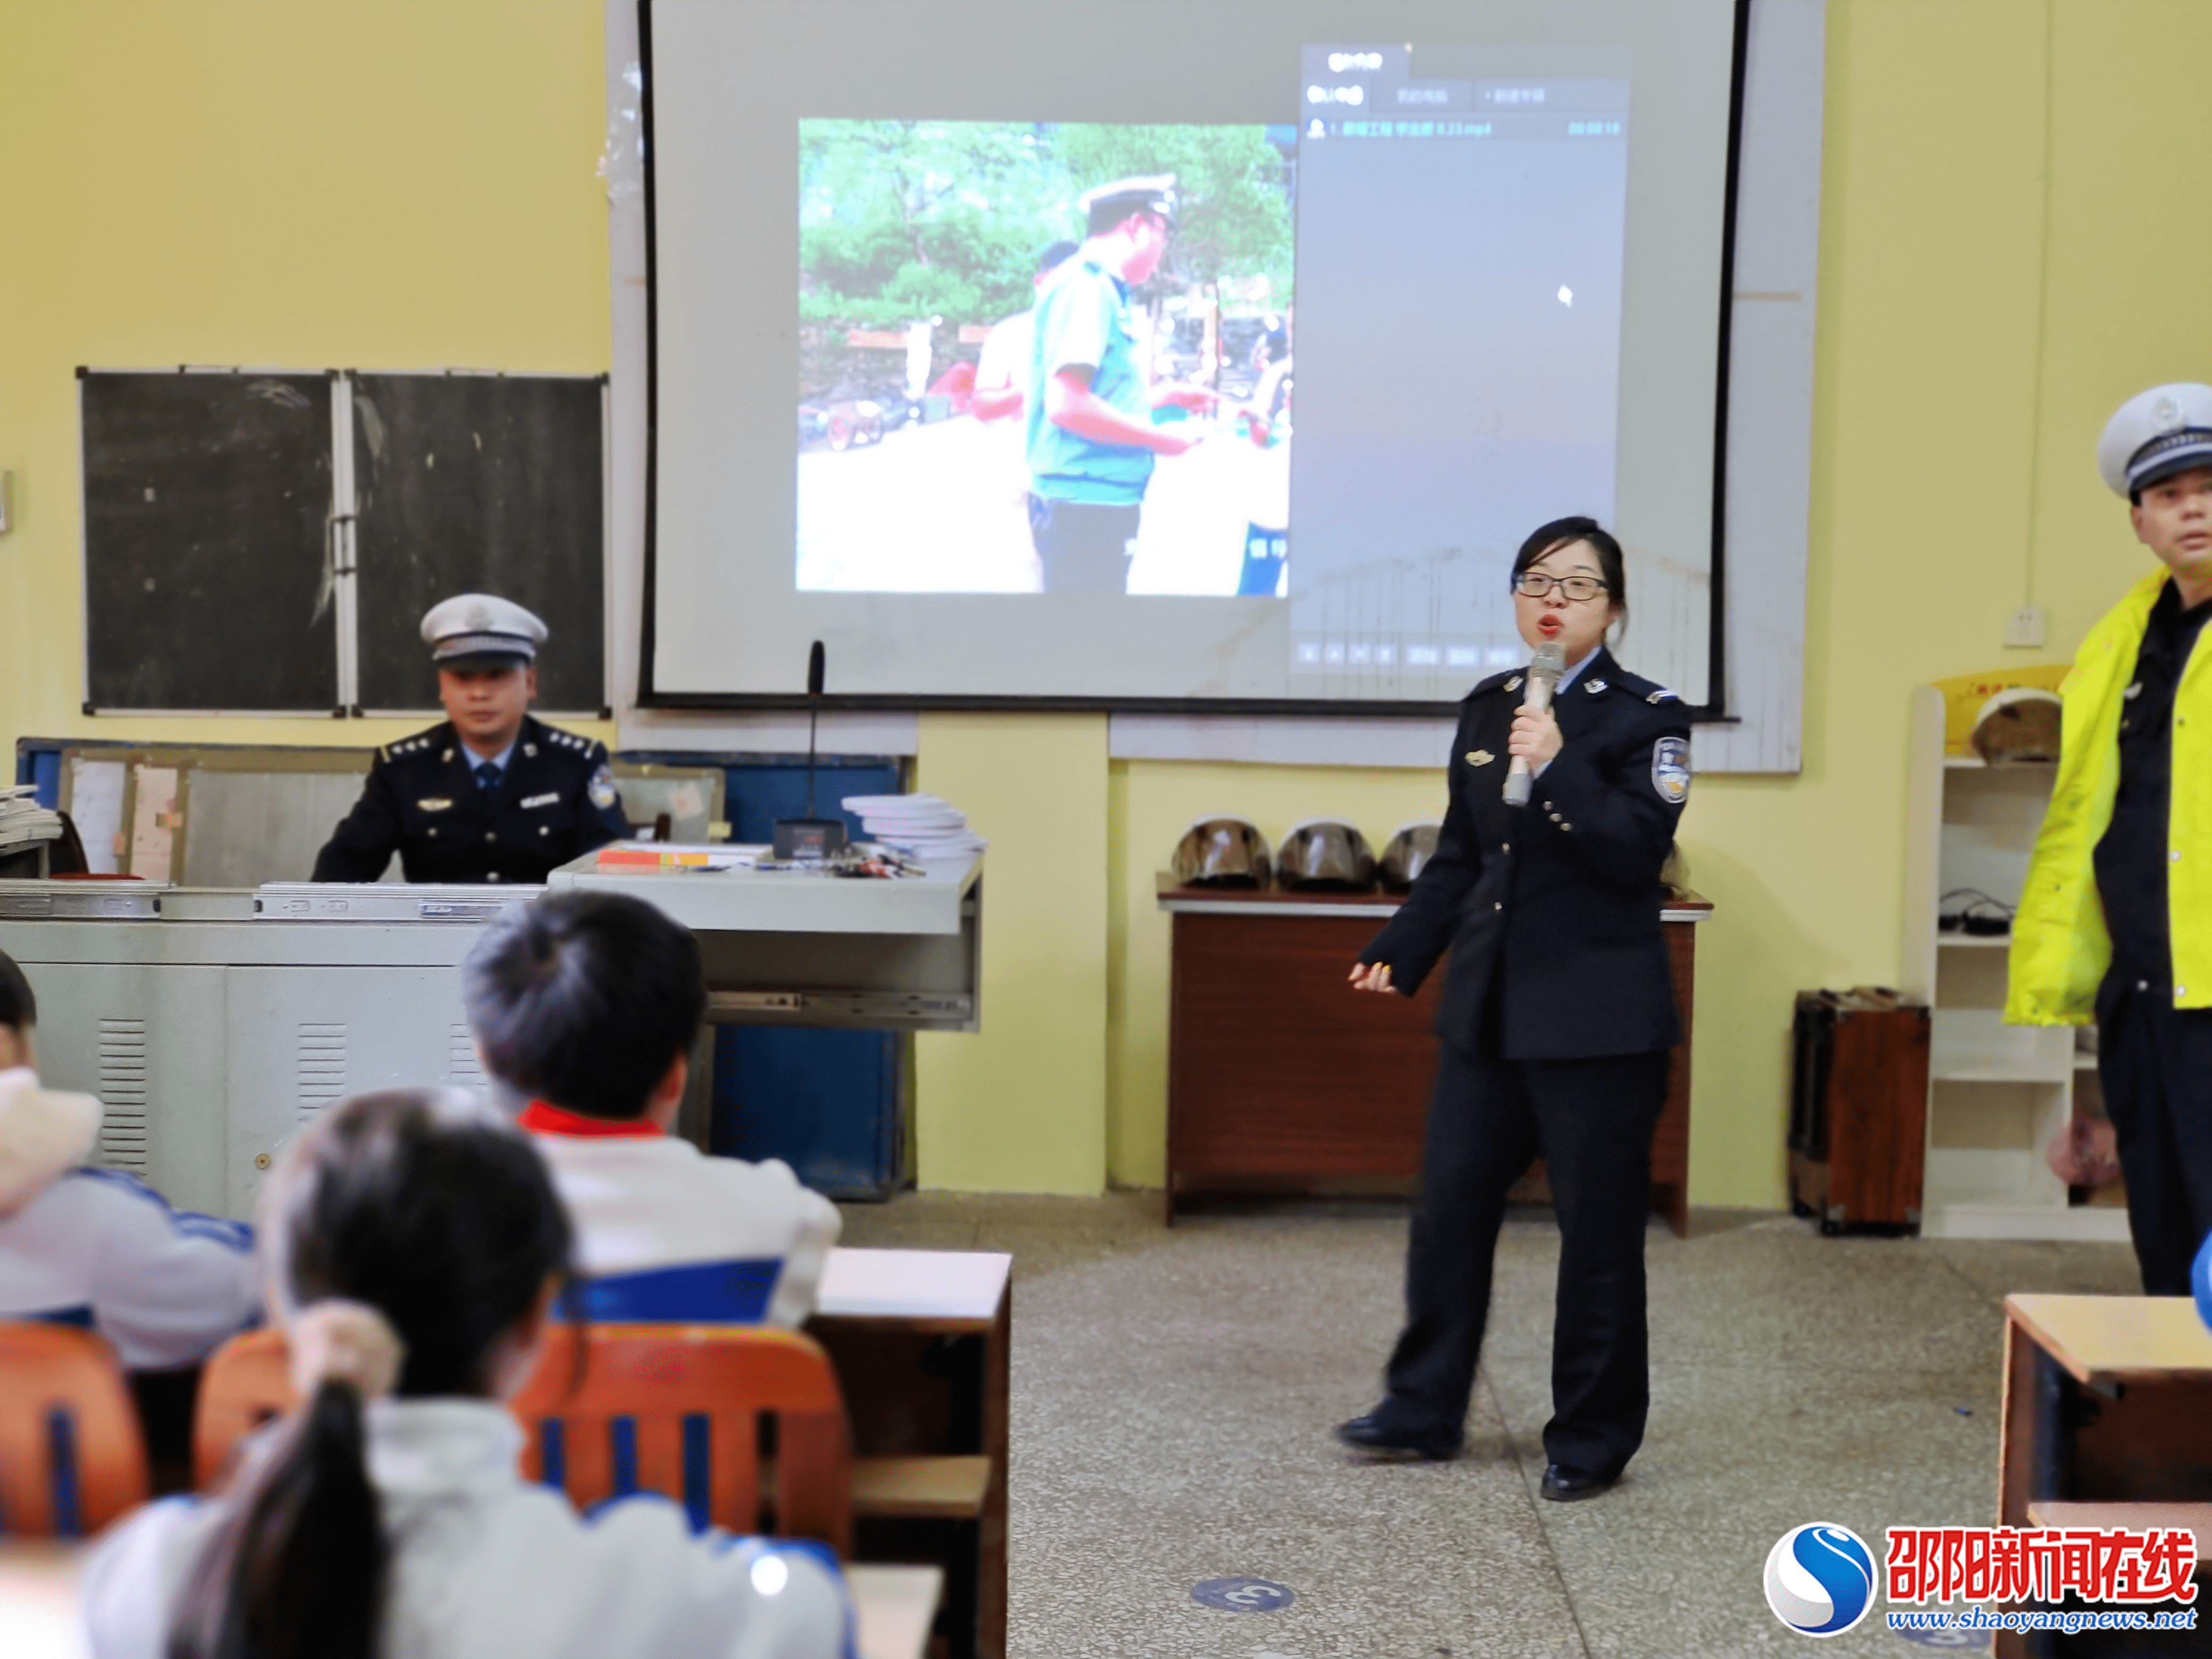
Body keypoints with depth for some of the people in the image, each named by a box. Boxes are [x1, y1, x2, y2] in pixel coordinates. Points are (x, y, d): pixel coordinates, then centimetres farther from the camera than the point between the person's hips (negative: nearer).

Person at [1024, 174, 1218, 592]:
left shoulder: (1100, 290, 16)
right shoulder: (1086, 288, -14)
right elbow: (1066, 404, -23)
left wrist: (1162, 395, 19)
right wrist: (1157, 437, -14)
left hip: (1097, 503, 10)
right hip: (1085, 506, -10)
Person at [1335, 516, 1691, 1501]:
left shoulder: (1645, 716, -5)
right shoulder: (1486, 708, 11)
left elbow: (1638, 850, -17)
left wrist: (1558, 765, -24)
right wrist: (1399, 954, 12)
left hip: (1598, 1020, -6)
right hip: (1489, 1009, 6)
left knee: (1598, 1230, 3)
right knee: (1450, 1205, 10)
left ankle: (1592, 1437, 17)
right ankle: (1425, 1409, 24)